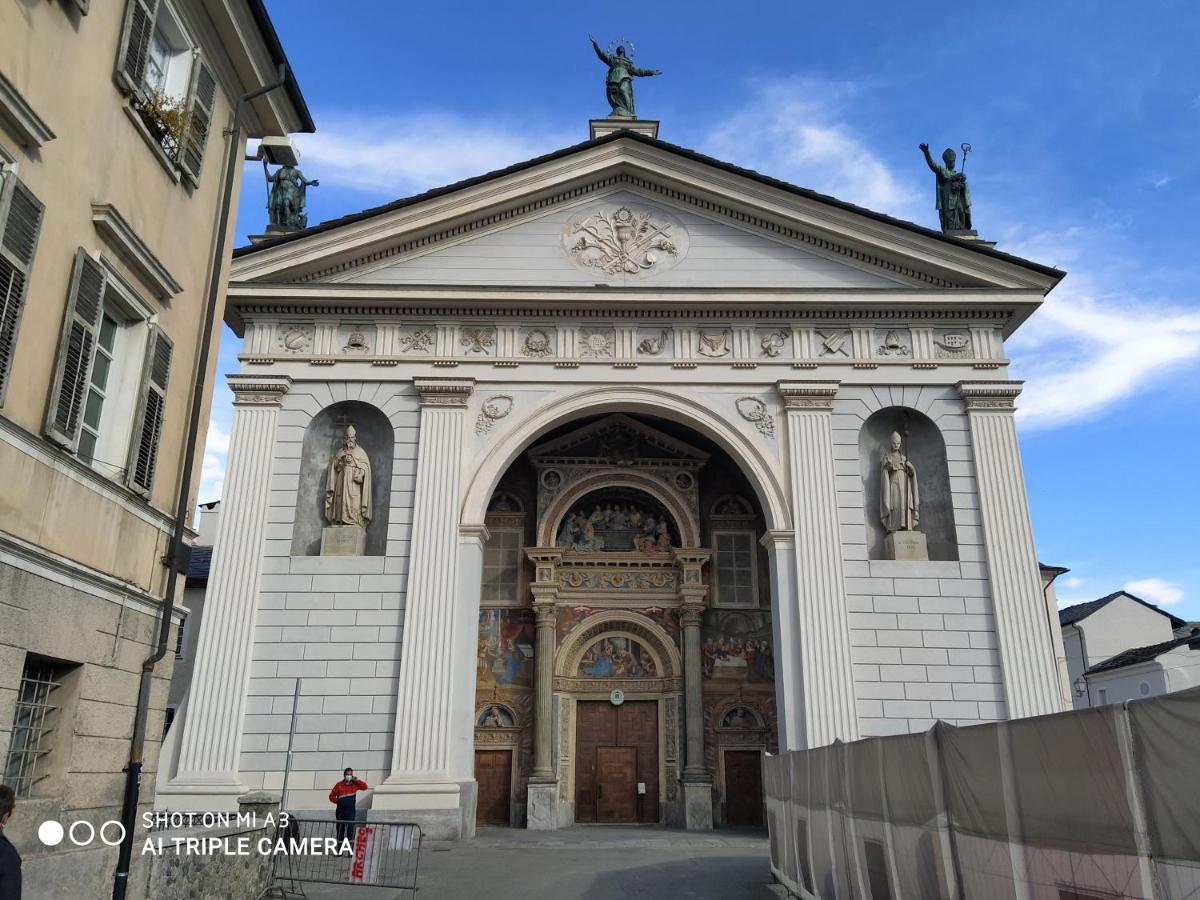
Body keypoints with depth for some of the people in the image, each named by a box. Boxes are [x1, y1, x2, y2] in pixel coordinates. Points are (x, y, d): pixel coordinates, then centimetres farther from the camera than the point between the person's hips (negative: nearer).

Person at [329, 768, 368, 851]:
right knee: (340, 830, 7)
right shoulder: (339, 785, 4)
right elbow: (332, 796, 8)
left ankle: (351, 850, -12)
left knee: (350, 830, -11)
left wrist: (356, 780, -9)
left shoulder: (354, 784, 5)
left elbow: (365, 786, -3)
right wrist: (337, 801, -10)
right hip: (340, 811, 2)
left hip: (350, 811, -1)